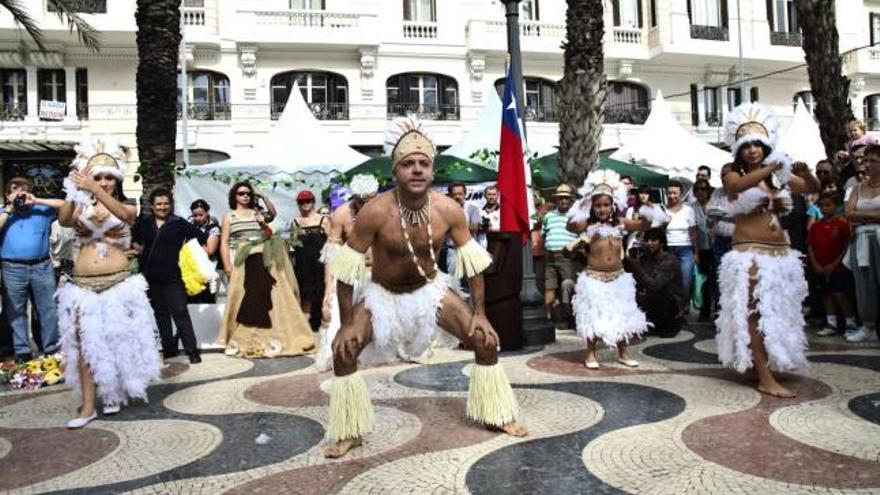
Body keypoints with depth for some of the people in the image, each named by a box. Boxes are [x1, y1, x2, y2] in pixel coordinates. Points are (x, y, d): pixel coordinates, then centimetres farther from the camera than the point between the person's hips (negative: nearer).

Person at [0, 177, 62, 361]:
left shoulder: (41, 210, 9)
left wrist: (37, 201, -4)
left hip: (42, 267, 0)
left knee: (49, 310, 1)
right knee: (16, 313, 5)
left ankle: (52, 349, 10)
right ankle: (22, 351, 13)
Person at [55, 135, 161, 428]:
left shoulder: (127, 208, 3)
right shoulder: (81, 209, 7)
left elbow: (121, 213, -22)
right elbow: (63, 220, -15)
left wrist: (95, 190, -35)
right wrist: (74, 192, -30)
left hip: (118, 283, -1)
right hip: (83, 284, 1)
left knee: (117, 339, 7)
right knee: (85, 342, -2)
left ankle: (113, 394, 26)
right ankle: (88, 406, 1)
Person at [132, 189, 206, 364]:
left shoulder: (179, 223, -4)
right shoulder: (143, 222, 6)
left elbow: (201, 237, -1)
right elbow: (133, 239, 23)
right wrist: (139, 249, 8)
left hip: (173, 275, -4)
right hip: (151, 276, 4)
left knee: (180, 312, -7)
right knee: (160, 313, 11)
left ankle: (192, 350, -5)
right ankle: (169, 348, 21)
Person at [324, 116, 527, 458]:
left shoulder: (449, 210, -20)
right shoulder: (375, 212, -28)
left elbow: (472, 260, -9)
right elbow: (346, 267, -21)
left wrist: (479, 314, -8)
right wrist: (348, 324, -19)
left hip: (431, 289, 2)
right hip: (383, 294, -2)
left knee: (486, 339, -6)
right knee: (343, 349, -16)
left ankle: (497, 415, 17)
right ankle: (349, 432, 5)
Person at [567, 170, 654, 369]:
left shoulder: (620, 223, 4)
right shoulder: (587, 224, -7)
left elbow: (643, 226, 4)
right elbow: (571, 227, -24)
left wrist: (646, 217, -17)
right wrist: (577, 214, -42)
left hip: (618, 277, 4)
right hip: (594, 277, -3)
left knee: (621, 315, 12)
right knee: (593, 316, 4)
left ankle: (623, 353, 26)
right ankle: (591, 354, 17)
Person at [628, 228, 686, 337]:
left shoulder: (670, 262, -18)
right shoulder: (646, 258, 3)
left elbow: (654, 286, -31)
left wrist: (637, 268, -34)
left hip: (673, 306, -6)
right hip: (657, 303, 6)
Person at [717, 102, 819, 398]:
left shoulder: (779, 177, 12)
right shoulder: (733, 177, -3)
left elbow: (813, 188, 13)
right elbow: (741, 186, -26)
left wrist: (806, 173, -6)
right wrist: (772, 166, -29)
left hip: (781, 253, 6)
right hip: (750, 254, -6)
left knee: (778, 312, 13)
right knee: (756, 312, -7)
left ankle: (760, 364, 27)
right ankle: (766, 379, -7)